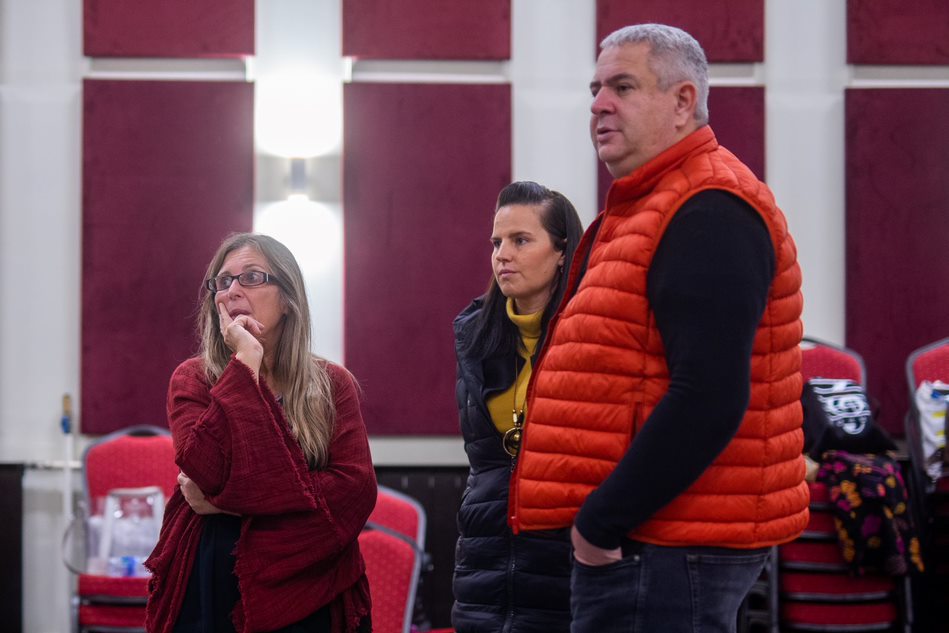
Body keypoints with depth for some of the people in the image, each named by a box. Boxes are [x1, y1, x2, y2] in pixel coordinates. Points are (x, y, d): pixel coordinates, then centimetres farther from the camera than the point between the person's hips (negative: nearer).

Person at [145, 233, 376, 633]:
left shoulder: (332, 385, 3)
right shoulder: (192, 379, 1)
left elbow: (356, 489, -11)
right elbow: (207, 471, -17)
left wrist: (238, 498, -16)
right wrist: (246, 361, -14)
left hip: (305, 589, 1)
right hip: (210, 586, 0)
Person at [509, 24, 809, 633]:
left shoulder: (709, 215, -15)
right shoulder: (648, 208, 18)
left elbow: (709, 400, -24)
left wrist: (599, 522, -19)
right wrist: (598, 519, 12)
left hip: (666, 554, -10)